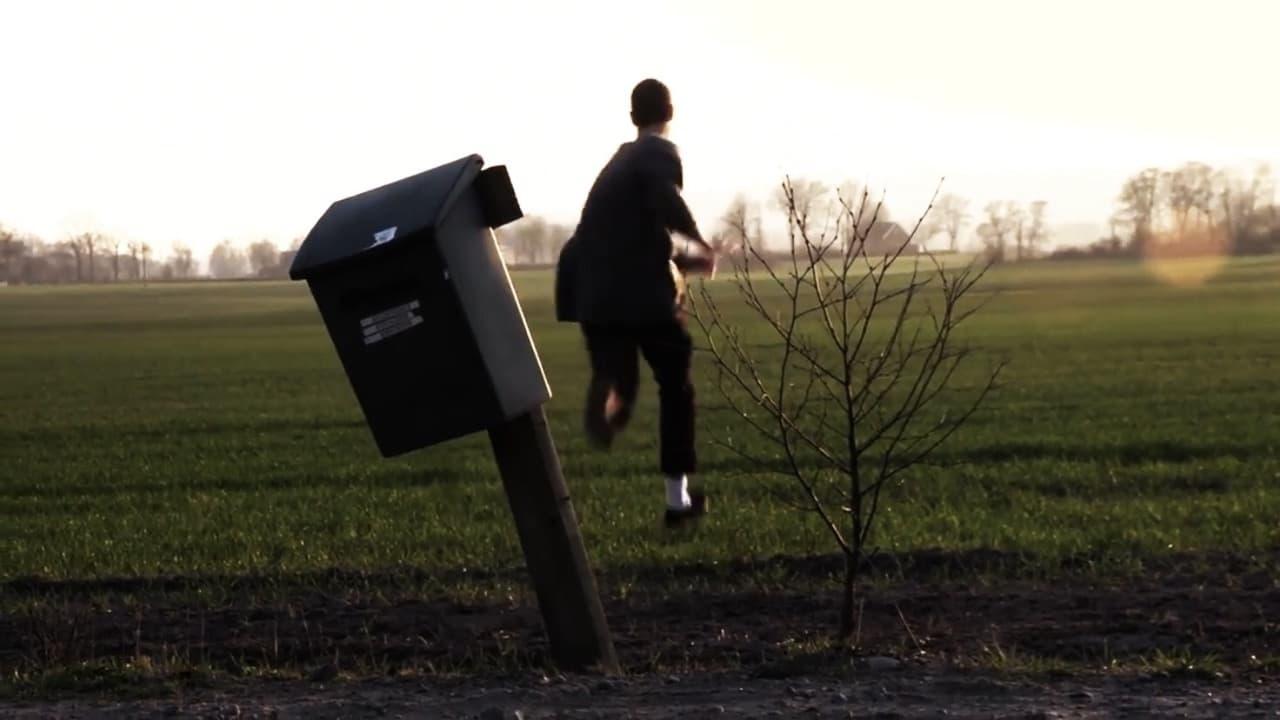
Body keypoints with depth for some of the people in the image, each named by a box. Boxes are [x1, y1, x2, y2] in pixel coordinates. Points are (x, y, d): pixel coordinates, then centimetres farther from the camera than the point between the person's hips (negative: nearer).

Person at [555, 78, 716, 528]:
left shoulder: (619, 161, 22)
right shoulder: (659, 153, -1)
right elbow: (666, 201, -23)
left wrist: (681, 260, 29)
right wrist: (698, 241, -7)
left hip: (594, 294, 5)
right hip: (643, 292, -5)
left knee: (619, 383, 10)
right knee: (676, 386, 12)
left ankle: (605, 401, -31)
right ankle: (678, 499, 14)